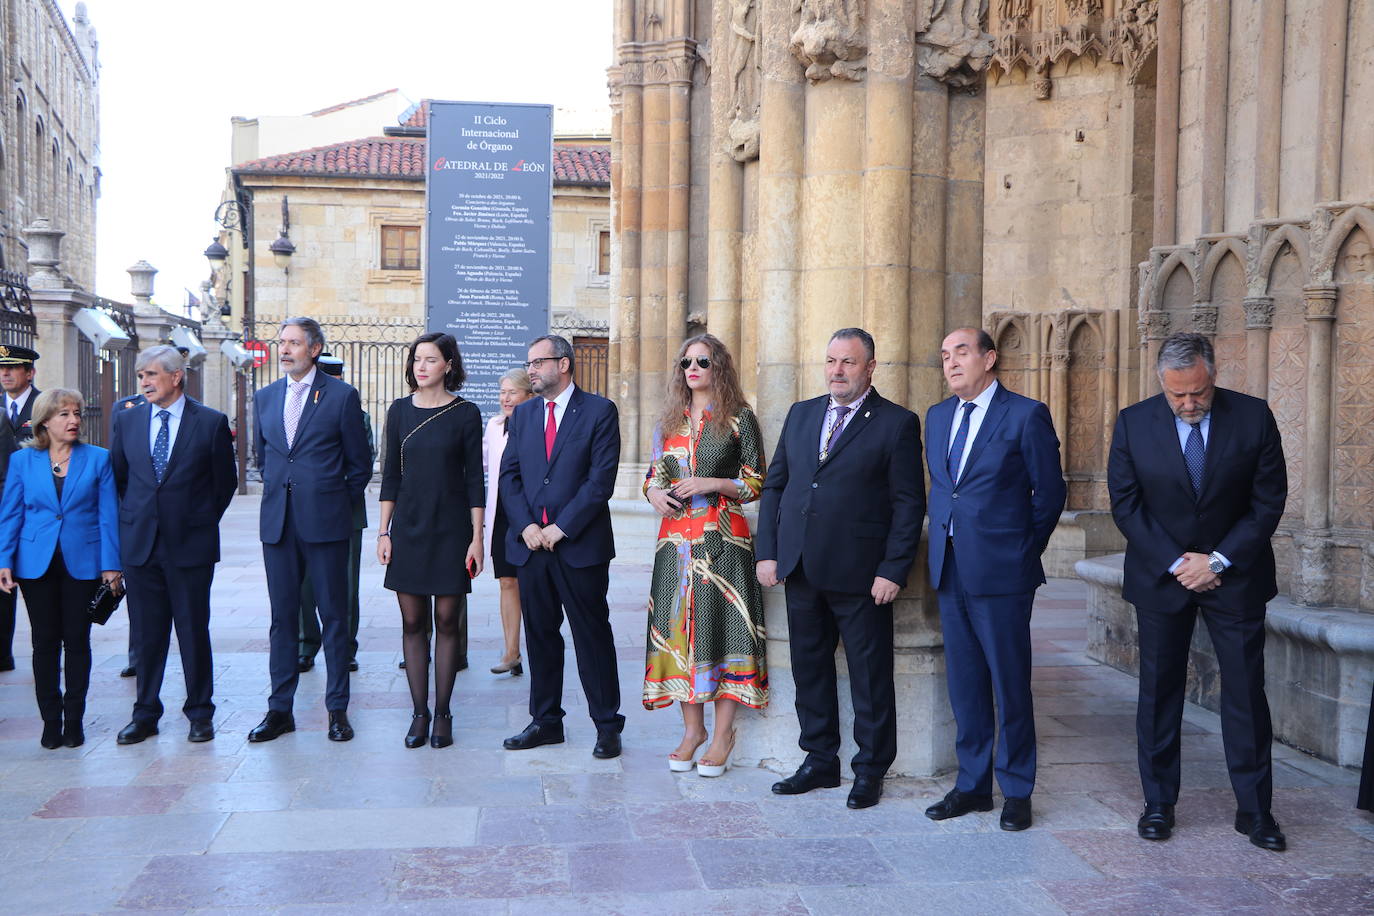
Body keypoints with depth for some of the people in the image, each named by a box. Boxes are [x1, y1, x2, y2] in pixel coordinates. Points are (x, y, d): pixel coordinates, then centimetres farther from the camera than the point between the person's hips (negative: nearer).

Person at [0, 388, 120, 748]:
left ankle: (74, 719, 14)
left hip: (82, 563, -1)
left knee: (77, 641, 5)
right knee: (45, 642, 6)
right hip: (37, 564, 1)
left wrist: (111, 564, -5)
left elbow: (108, 514, 0)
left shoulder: (98, 458, 1)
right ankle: (51, 720, 15)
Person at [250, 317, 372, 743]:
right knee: (282, 616, 9)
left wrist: (334, 503, 5)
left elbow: (360, 466, 2)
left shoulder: (342, 395, -3)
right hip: (277, 523, 4)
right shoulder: (265, 397, 12)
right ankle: (280, 708, 16)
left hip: (325, 523, -4)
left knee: (333, 616, 3)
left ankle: (338, 709, 11)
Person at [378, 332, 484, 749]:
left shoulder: (465, 413, -2)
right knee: (412, 622, 4)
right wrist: (383, 531, 3)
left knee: (447, 622, 2)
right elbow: (391, 475, 9)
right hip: (408, 527, 3)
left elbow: (474, 479, -2)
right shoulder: (399, 410, 6)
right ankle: (419, 713, 14)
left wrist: (476, 538, -6)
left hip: (450, 527, -2)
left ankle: (442, 714, 12)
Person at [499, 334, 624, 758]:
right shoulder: (523, 414, 13)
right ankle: (545, 721, 22)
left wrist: (561, 528, -13)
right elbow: (509, 475, 9)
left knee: (592, 636, 1)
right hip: (530, 544, 5)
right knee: (539, 635, 11)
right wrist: (526, 526, -6)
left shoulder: (600, 411, -3)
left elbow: (601, 479, -10)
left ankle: (607, 725, 11)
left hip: (580, 545, -5)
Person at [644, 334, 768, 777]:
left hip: (722, 538, -4)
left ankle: (723, 733, 4)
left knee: (721, 624, -6)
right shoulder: (669, 421, 14)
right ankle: (692, 728, 14)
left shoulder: (738, 419, 1)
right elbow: (654, 474, 20)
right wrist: (655, 494, -2)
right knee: (678, 625, 3)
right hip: (676, 536, 4)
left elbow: (756, 483, 0)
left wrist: (712, 483, -14)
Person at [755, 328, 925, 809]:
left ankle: (870, 769, 19)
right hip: (801, 571, 5)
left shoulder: (897, 423, -3)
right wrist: (767, 551, 4)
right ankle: (820, 760, 27)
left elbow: (908, 503, -7)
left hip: (860, 575, -5)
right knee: (809, 669, 13)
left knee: (870, 676, 5)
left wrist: (893, 570, -13)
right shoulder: (801, 414, 12)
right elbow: (775, 485, 13)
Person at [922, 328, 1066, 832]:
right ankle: (972, 785, 23)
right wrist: (944, 540, 13)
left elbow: (1050, 493, -1)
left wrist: (1022, 551, 3)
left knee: (1010, 686, 3)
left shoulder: (1026, 415, -6)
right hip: (950, 571, 6)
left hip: (1001, 574, -6)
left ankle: (1016, 792, 15)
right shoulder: (937, 416, 13)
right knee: (964, 685, 12)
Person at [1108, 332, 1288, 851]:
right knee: (1158, 691, 6)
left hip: (1234, 575, 0)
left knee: (1246, 691, 2)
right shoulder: (1133, 424, -6)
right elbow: (1125, 505, -4)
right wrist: (1176, 563, -11)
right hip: (1160, 575, 1)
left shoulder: (1254, 418, -7)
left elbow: (1268, 501, -4)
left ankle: (1254, 809, 13)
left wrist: (1217, 561, -11)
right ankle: (1158, 803, 17)